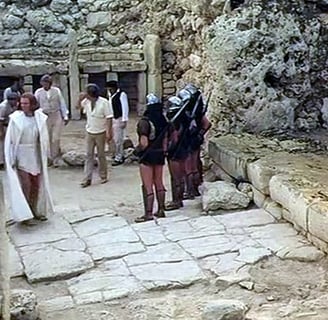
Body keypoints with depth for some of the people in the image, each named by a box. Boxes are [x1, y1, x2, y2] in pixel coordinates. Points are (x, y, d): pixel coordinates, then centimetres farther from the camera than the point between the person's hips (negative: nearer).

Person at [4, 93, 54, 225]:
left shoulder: (40, 118, -1)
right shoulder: (15, 118, -9)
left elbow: (44, 138, 7)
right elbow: (10, 140, -6)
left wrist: (45, 155, 6)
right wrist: (12, 159, -10)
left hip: (36, 156, 4)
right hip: (21, 156, -4)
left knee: (36, 184, 11)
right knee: (25, 184, -4)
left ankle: (35, 211, 26)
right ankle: (25, 214, 7)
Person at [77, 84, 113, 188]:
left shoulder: (104, 102, -16)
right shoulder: (86, 101, -2)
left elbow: (109, 118, -15)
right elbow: (78, 106, 15)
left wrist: (109, 132, -19)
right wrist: (80, 99, -5)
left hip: (100, 133, -4)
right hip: (89, 132, 4)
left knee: (101, 155, 8)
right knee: (89, 155, 3)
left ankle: (103, 176, 23)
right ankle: (87, 179, 4)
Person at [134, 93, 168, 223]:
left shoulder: (144, 121, -19)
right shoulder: (163, 120, 1)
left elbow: (144, 143, -23)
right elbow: (166, 139, 6)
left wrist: (137, 149, -5)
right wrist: (163, 150, 15)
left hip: (147, 155, -6)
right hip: (160, 154, 7)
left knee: (147, 186, 0)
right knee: (159, 183, 16)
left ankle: (148, 213, 3)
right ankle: (161, 210, 24)